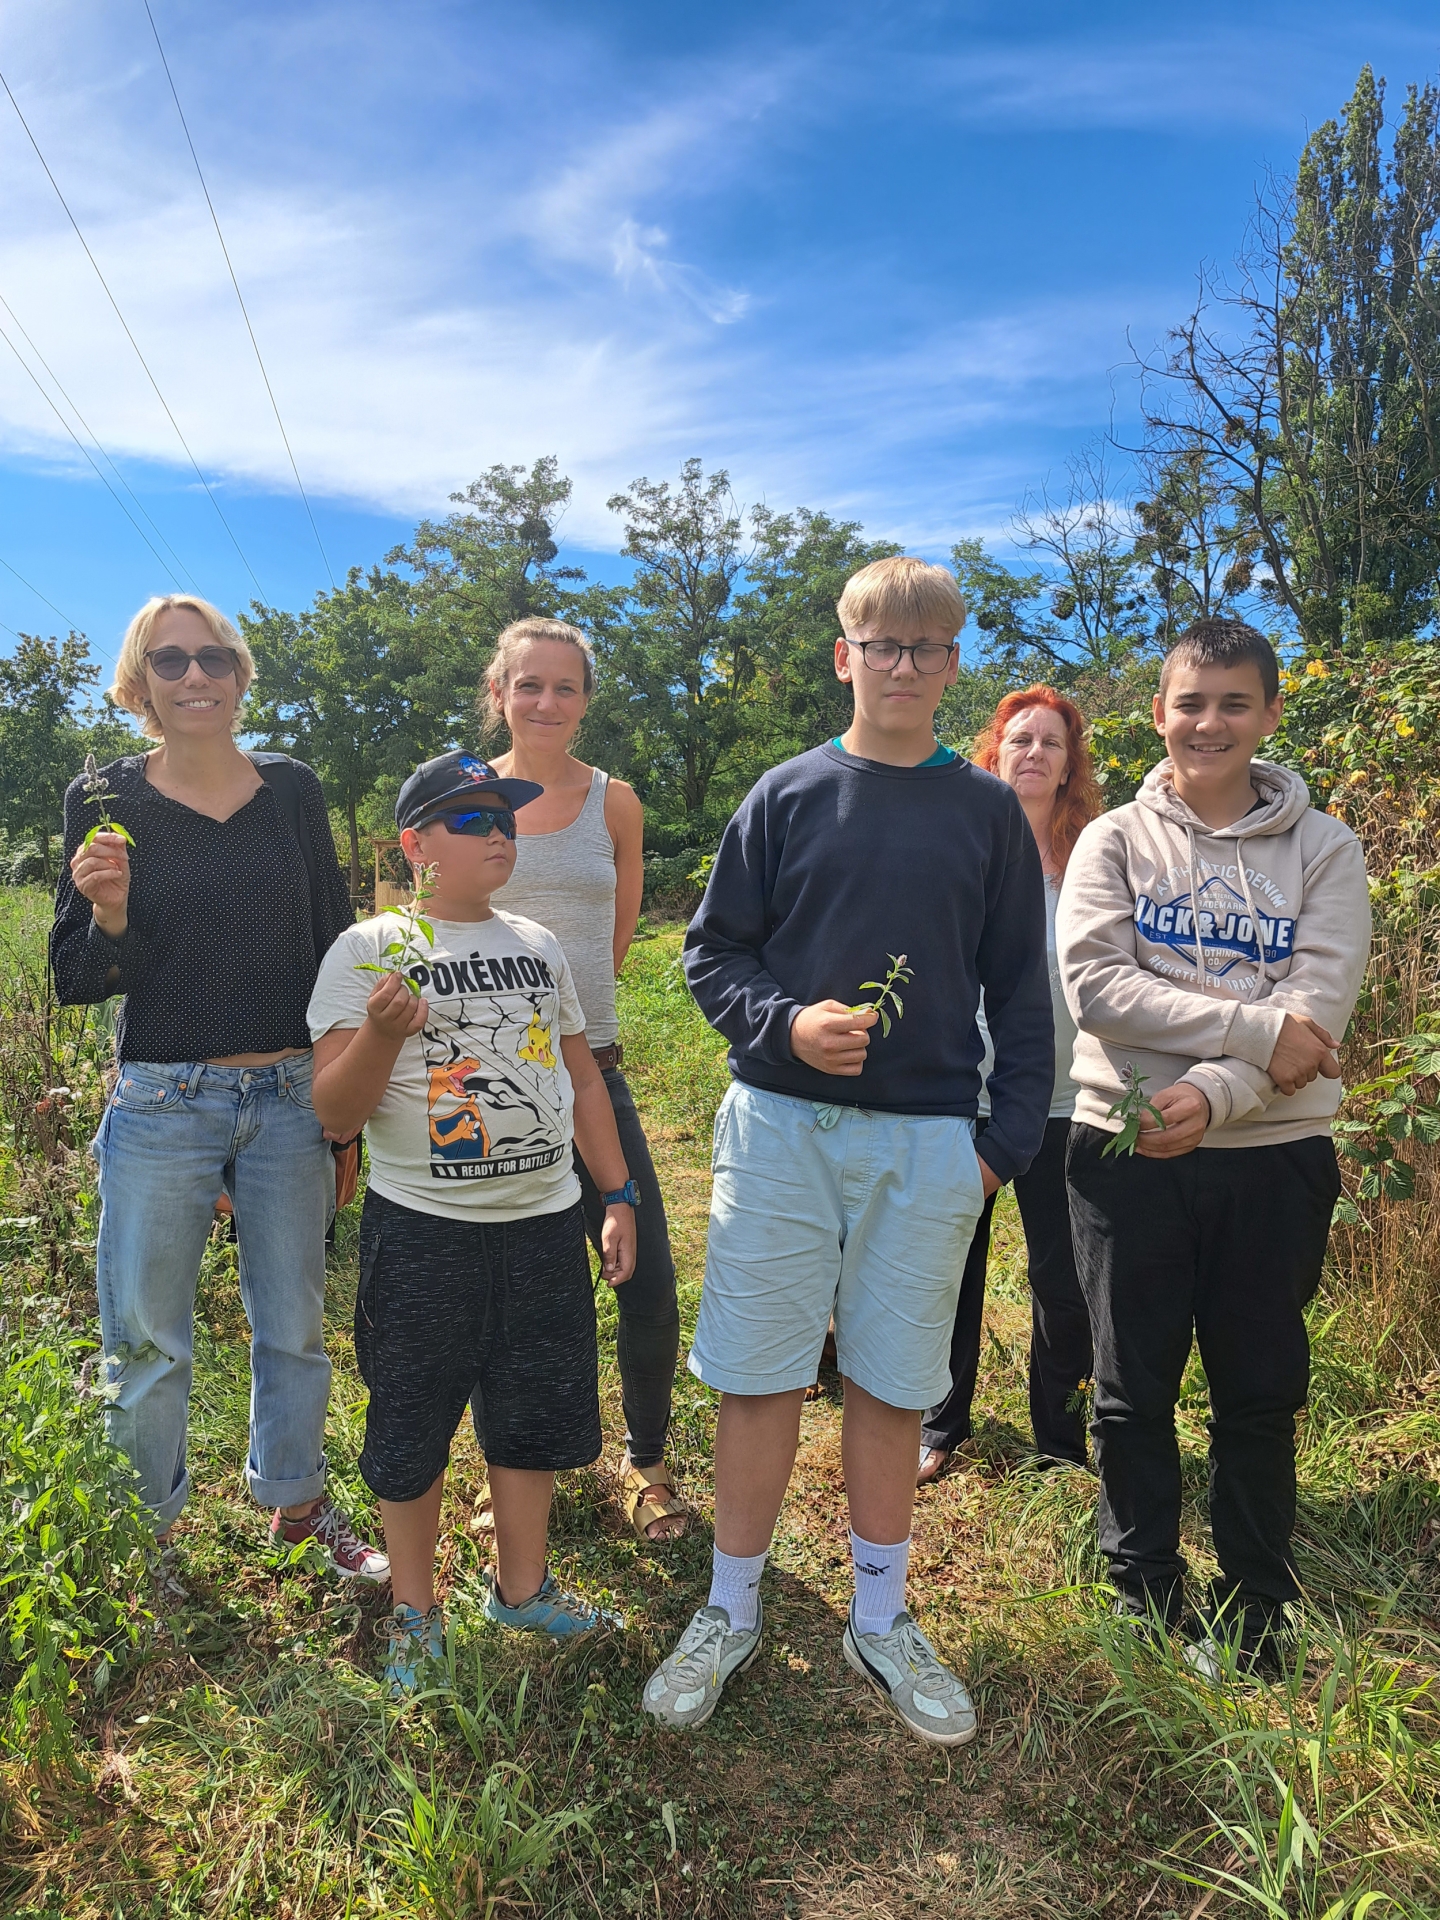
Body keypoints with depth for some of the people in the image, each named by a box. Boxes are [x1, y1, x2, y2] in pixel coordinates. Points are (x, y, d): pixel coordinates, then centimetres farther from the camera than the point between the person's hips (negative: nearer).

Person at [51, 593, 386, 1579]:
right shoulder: (106, 800, -3)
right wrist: (109, 917, -22)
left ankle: (298, 1501, 36)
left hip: (291, 1098, 2)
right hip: (161, 1106, -2)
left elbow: (335, 945, 7)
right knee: (147, 1342, 8)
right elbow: (77, 980, 0)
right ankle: (147, 1534, 31)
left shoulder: (294, 790, 2)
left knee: (296, 1327, 15)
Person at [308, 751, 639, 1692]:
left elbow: (583, 1077, 14)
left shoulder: (540, 945, 7)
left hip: (545, 1224, 5)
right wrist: (381, 1035, -29)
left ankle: (523, 1588, 38)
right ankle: (415, 1609, 33)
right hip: (422, 1232, -4)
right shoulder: (370, 950, -8)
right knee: (414, 1426, 10)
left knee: (536, 1414, 15)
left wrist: (619, 1197, 11)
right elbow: (335, 1112, -11)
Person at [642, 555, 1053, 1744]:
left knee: (892, 1387, 11)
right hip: (781, 1128, -1)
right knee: (760, 1380, 6)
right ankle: (732, 1614, 28)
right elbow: (711, 954, 4)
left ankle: (882, 1621, 32)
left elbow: (1020, 989, 8)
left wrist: (1014, 1136, 1)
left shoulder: (988, 812, 6)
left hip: (926, 1144, 1)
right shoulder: (787, 797, 3)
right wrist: (785, 1023, -15)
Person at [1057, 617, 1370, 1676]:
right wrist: (1255, 1030, -17)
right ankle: (1146, 1599, 30)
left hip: (1275, 1153, 1)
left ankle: (1254, 1619, 30)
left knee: (1261, 1394, 11)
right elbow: (1096, 984, -11)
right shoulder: (1115, 840, 3)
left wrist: (1215, 1091, -23)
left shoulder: (1324, 850, 4)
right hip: (1128, 1149, 0)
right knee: (1134, 1390, 10)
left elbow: (1319, 1009, -9)